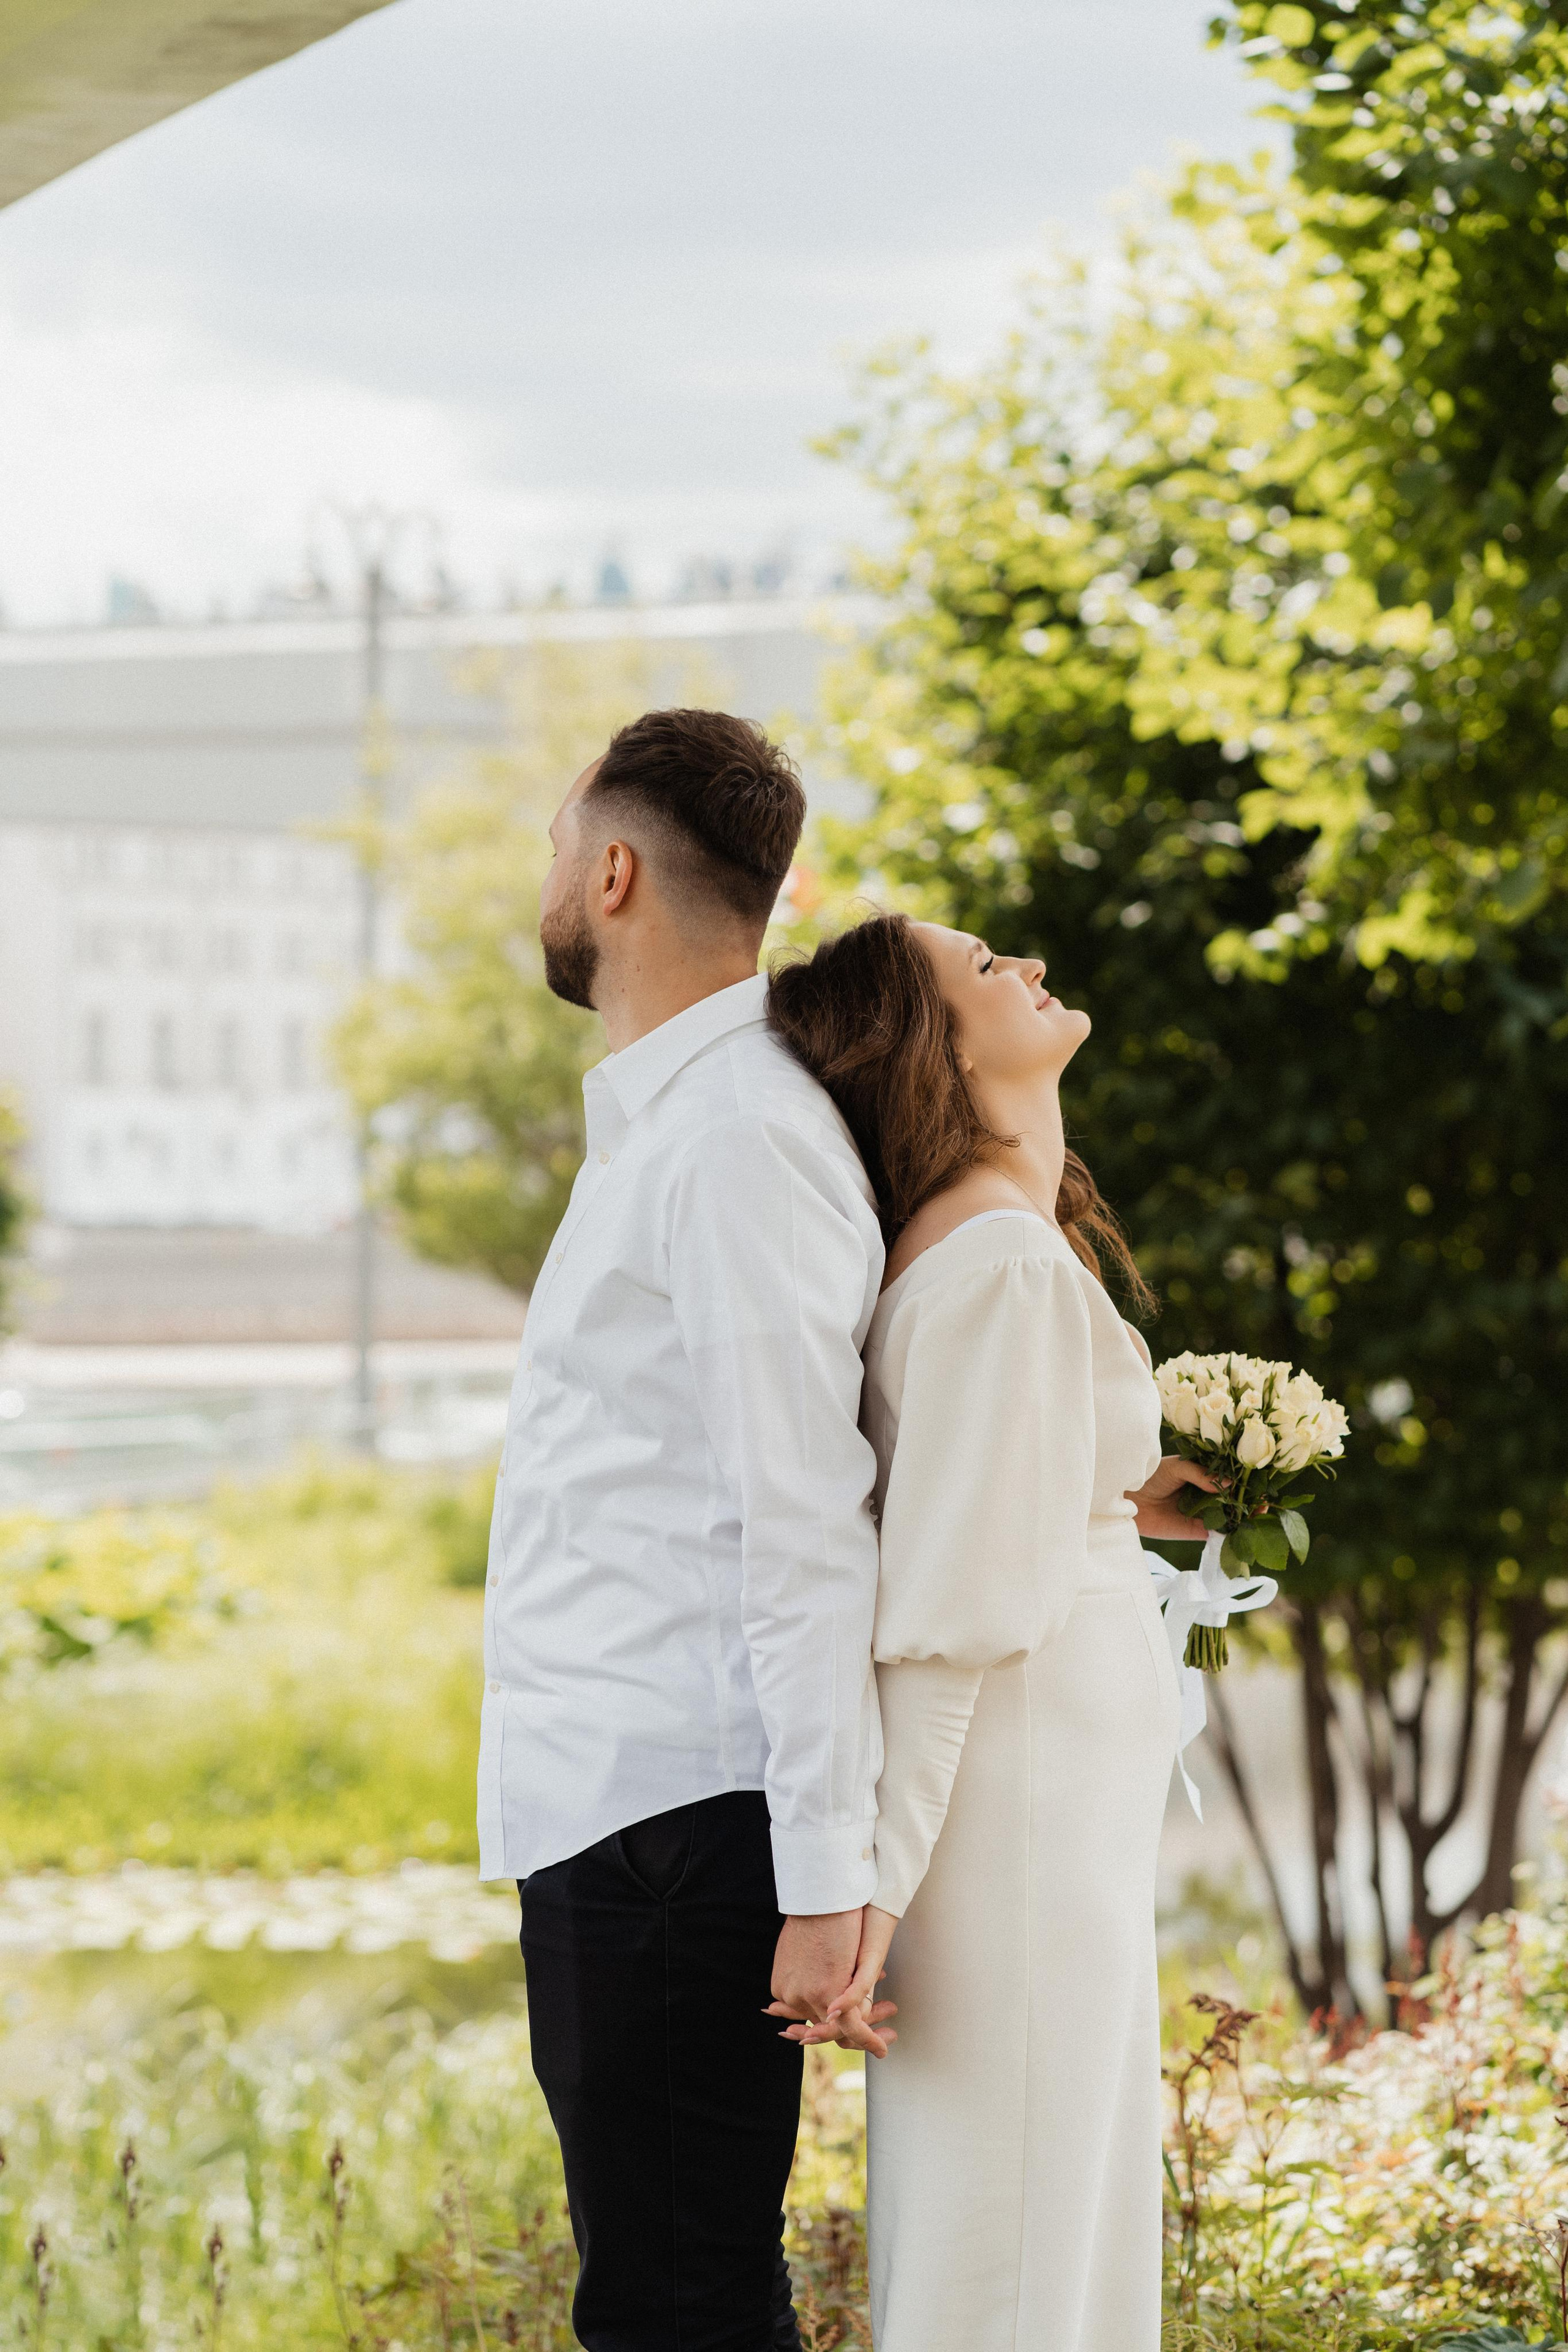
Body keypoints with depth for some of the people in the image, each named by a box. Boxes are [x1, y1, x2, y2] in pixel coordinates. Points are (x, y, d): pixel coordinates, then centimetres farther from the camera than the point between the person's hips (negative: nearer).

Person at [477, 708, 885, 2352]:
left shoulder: (735, 1138, -15)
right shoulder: (661, 1120, 18)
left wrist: (827, 1876, -21)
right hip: (609, 1803, 10)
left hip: (675, 1826, -10)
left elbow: (802, 1525, -19)